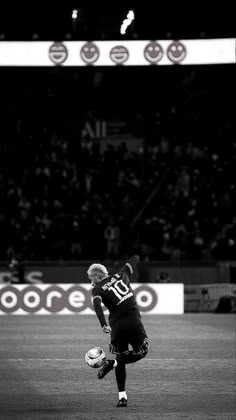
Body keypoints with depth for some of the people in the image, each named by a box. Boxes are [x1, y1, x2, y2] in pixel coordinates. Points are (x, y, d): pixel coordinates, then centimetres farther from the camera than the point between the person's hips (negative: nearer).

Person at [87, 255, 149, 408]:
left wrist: (103, 324, -28)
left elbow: (97, 305, -19)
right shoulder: (121, 276, 11)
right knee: (142, 352, 18)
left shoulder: (98, 290, 2)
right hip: (134, 321, 0)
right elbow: (135, 259, 22)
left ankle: (122, 397, 11)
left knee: (121, 357, 17)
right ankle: (112, 363, -6)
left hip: (117, 325, 0)